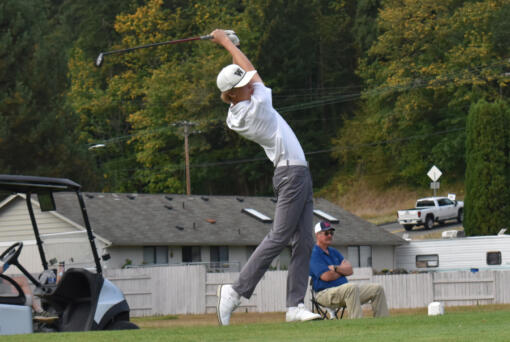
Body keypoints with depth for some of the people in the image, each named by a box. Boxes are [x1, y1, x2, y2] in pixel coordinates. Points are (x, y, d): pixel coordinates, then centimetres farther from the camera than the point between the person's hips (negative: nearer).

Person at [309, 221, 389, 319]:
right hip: (325, 293, -9)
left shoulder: (334, 252, 21)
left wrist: (336, 268, -11)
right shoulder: (314, 254, -6)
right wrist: (343, 270, 2)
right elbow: (327, 276, -17)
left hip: (345, 290, 9)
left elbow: (350, 270, 9)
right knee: (351, 287, -38)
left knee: (377, 289, 0)